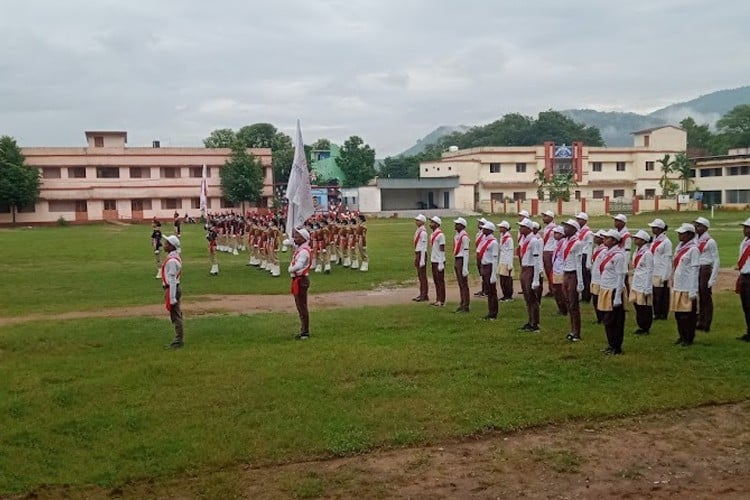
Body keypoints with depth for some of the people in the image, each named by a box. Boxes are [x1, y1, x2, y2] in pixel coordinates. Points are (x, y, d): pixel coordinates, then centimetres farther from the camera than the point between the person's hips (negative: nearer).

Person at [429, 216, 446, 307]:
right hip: (433, 261, 9)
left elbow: (442, 249, -16)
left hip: (439, 261, -9)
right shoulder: (432, 234, 12)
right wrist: (431, 261, 17)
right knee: (435, 281, 12)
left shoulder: (440, 235, -14)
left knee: (440, 281, -2)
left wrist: (441, 263, -18)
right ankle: (437, 299, 19)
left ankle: (441, 301, 2)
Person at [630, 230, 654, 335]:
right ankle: (641, 327, 23)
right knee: (637, 306, 12)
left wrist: (647, 289, -15)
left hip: (643, 285, -8)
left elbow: (649, 272, -14)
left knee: (644, 307, 1)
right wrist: (632, 283, 15)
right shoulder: (637, 251, 10)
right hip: (635, 284, 8)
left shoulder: (647, 253, -14)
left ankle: (646, 329, 11)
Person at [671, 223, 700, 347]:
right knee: (678, 313, 13)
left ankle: (689, 339, 13)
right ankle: (682, 336, 26)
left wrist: (693, 291, -17)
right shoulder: (679, 247, 11)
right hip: (677, 287, 8)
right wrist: (673, 284, 15)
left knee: (688, 315, 2)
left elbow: (694, 271, -15)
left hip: (687, 288, -8)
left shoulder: (693, 249, -12)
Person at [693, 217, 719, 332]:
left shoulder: (710, 242, -9)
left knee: (706, 297, -1)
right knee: (700, 297, 11)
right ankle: (700, 323, 19)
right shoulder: (696, 241, 11)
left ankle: (706, 325, 6)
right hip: (696, 271, 6)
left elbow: (716, 261, -10)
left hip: (706, 270, -6)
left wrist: (712, 278, -14)